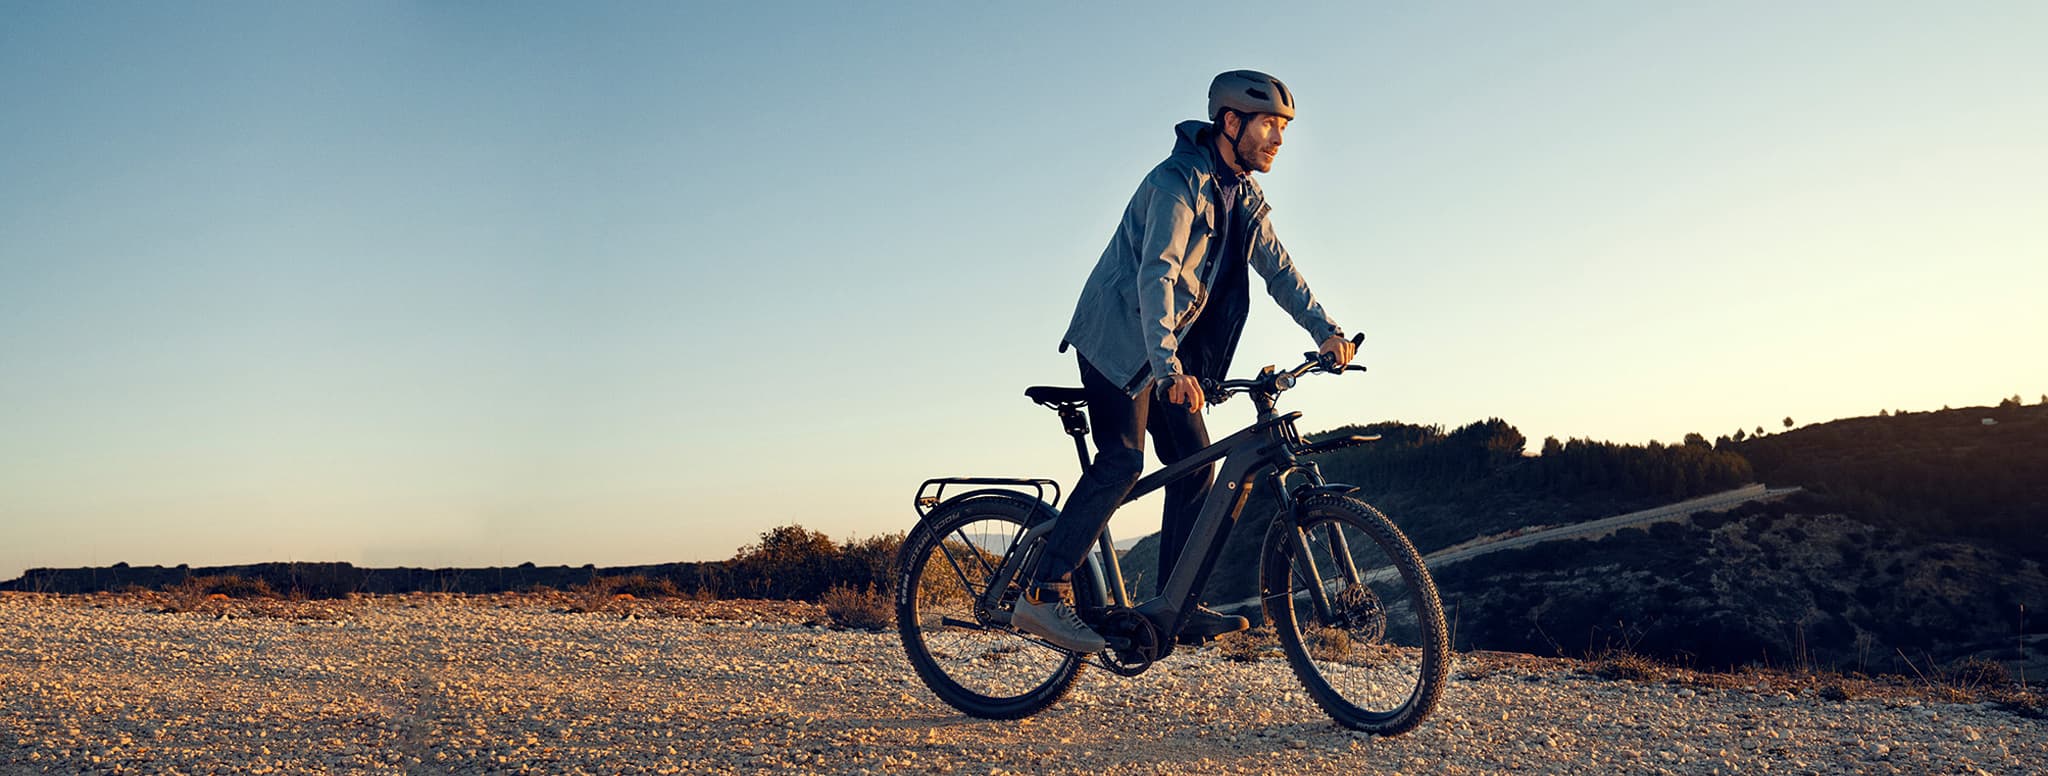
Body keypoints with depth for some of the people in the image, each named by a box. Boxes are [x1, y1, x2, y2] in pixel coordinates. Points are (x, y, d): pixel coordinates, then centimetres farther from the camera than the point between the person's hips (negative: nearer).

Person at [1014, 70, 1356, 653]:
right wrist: (1167, 365, -44)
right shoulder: (1178, 182, -20)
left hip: (1171, 349, 9)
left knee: (1194, 463, 2)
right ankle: (1042, 595, -23)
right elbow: (1156, 274, -32)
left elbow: (1279, 270, 11)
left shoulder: (1243, 197, 9)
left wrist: (1326, 331, -3)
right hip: (1119, 338, -9)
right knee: (1121, 460, -22)